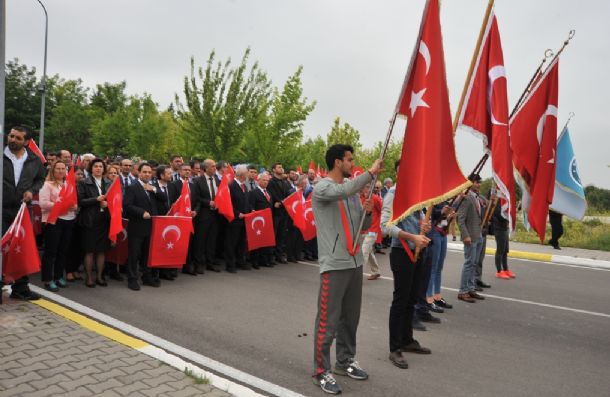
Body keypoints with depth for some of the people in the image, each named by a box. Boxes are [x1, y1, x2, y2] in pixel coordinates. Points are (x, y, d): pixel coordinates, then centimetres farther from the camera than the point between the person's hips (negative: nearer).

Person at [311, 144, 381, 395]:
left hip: (355, 262, 8)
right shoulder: (321, 188, -9)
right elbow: (343, 191, -32)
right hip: (334, 265, -7)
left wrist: (367, 212, -4)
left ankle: (345, 361, 32)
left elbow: (363, 227, 17)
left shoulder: (352, 189, 13)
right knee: (328, 320, -1)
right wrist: (371, 173, -22)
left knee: (350, 316, 16)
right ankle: (321, 371, 11)